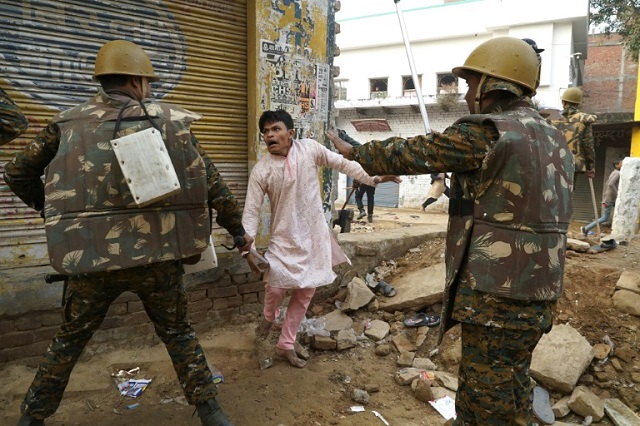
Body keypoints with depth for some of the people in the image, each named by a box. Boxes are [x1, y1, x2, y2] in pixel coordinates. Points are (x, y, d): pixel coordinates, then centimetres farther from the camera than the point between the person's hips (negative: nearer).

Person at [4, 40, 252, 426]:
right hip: (158, 257, -1)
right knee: (178, 334, 18)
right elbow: (211, 185, 2)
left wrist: (51, 209, 31)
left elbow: (18, 173, 14)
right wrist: (238, 228, 14)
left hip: (90, 257, 2)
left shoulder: (69, 124, 5)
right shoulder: (170, 122, 1)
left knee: (69, 341, 22)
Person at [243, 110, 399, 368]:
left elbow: (342, 164, 1)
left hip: (314, 235, 2)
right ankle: (269, 318, 26)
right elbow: (251, 211, -10)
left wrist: (372, 179, -4)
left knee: (305, 293, 8)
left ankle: (285, 345, 25)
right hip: (285, 237, -2)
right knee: (277, 285, -12)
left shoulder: (309, 148, -8)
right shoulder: (261, 170, -11)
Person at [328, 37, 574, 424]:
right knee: (511, 391, 22)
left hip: (498, 296, -9)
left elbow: (410, 154, -8)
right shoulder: (555, 139, 10)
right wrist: (463, 187, 21)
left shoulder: (485, 132, -16)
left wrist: (353, 152, 7)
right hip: (538, 295, 9)